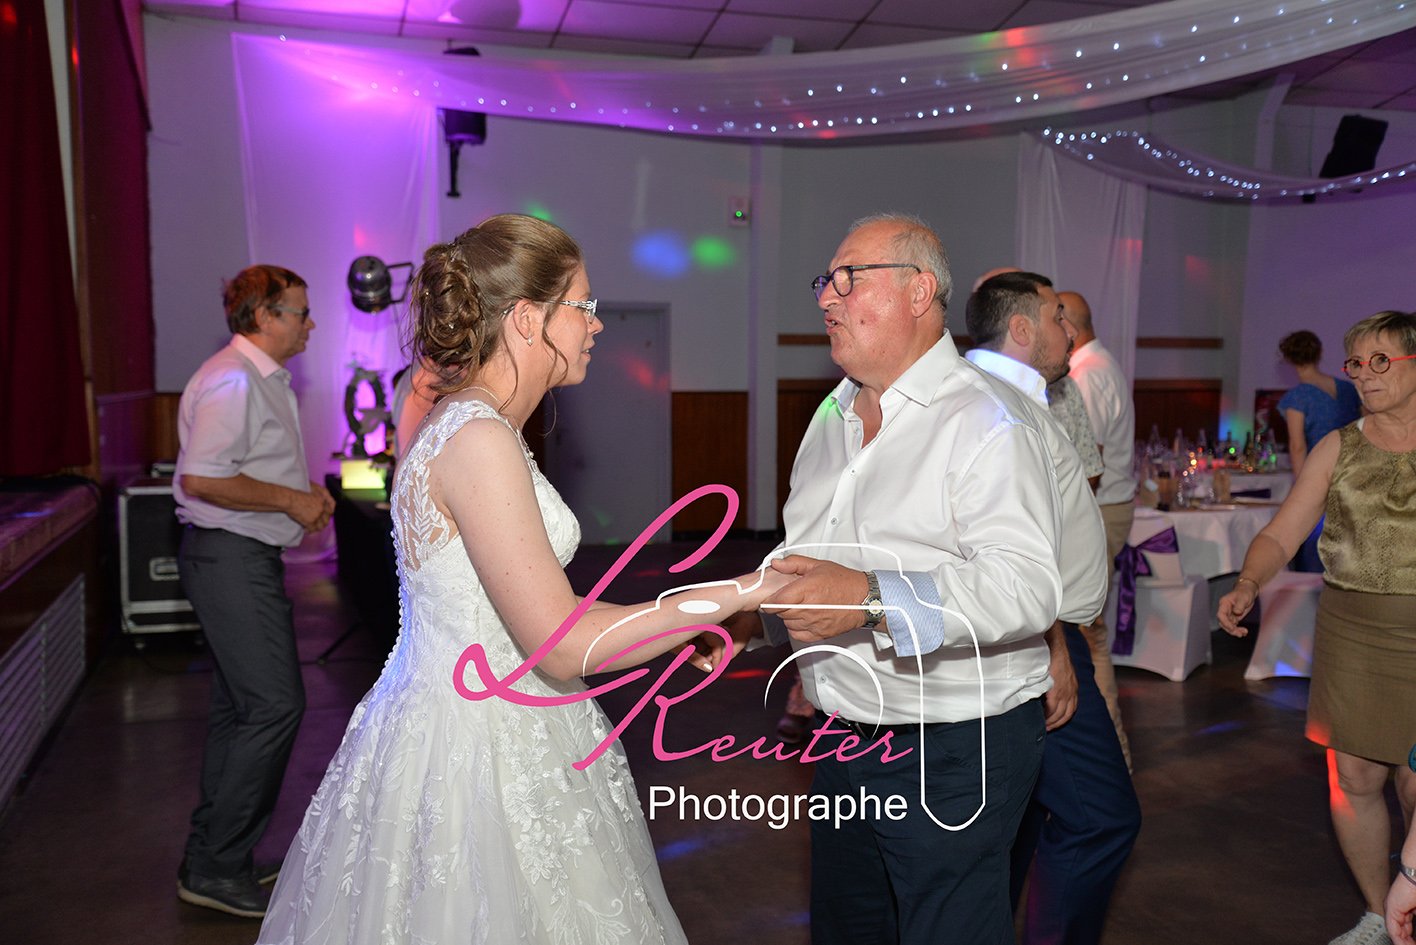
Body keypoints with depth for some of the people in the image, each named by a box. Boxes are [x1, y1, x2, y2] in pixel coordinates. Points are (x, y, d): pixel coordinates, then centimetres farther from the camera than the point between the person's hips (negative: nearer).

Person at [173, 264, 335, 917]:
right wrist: (293, 500, -17)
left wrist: (302, 495, 11)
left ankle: (215, 860, 25)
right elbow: (202, 479, -25)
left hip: (245, 557, 11)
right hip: (230, 558, -11)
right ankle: (215, 869, 0)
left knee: (239, 705, 14)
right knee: (274, 705, -11)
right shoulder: (233, 380, -16)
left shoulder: (264, 379, 19)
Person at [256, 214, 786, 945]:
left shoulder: (463, 424, 7)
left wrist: (676, 623, 10)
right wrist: (738, 593, -18)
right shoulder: (478, 439, -23)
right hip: (470, 751, -9)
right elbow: (564, 645, -25)